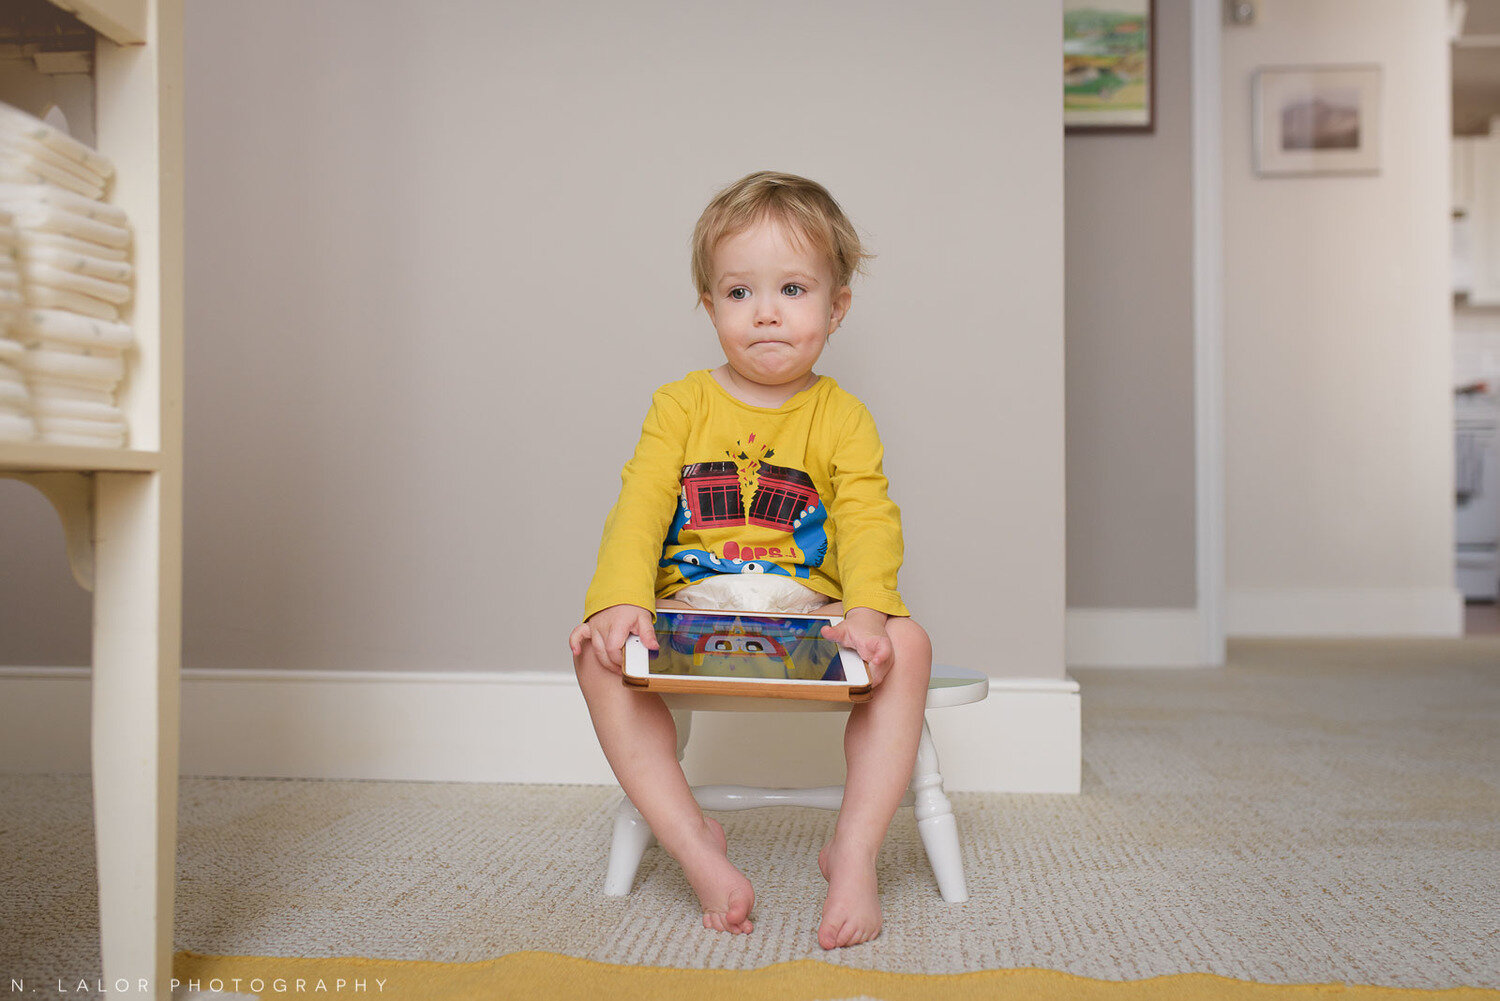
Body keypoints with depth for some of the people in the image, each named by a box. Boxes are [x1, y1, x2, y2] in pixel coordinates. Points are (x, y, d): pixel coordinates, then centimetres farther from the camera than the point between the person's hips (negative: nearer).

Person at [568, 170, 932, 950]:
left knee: (907, 645, -27)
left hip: (809, 616, 0)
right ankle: (693, 840, -21)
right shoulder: (681, 404, 4)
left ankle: (854, 850, -21)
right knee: (597, 653, -25)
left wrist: (866, 611, -29)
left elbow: (867, 522, -9)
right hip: (692, 612, 1)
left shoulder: (842, 417, 3)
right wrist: (623, 604, -24)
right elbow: (639, 509, -5)